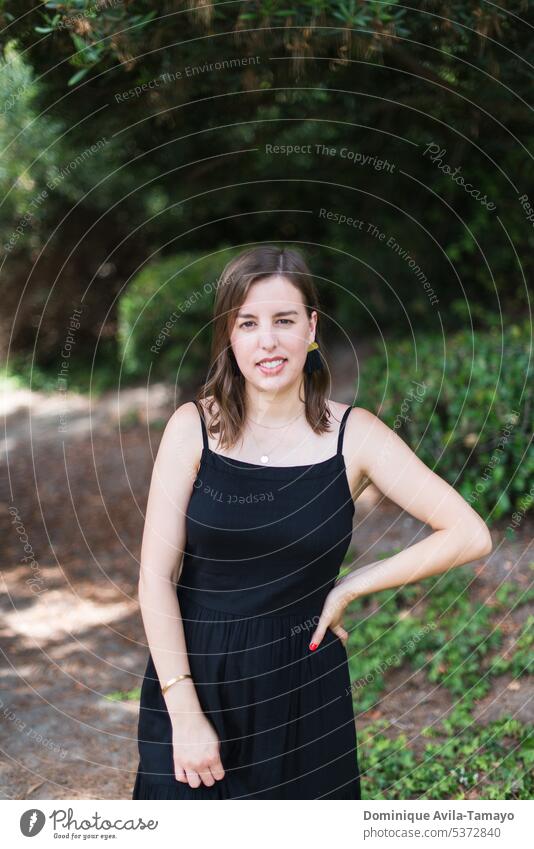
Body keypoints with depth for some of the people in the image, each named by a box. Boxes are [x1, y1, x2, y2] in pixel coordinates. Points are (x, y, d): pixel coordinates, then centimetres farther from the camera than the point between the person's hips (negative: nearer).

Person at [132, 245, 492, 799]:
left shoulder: (353, 434, -5)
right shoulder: (194, 427, -6)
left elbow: (470, 535, -7)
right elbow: (156, 574, -10)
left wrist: (348, 589, -7)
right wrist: (185, 712, -14)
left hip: (304, 689, 1)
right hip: (193, 676, 0)